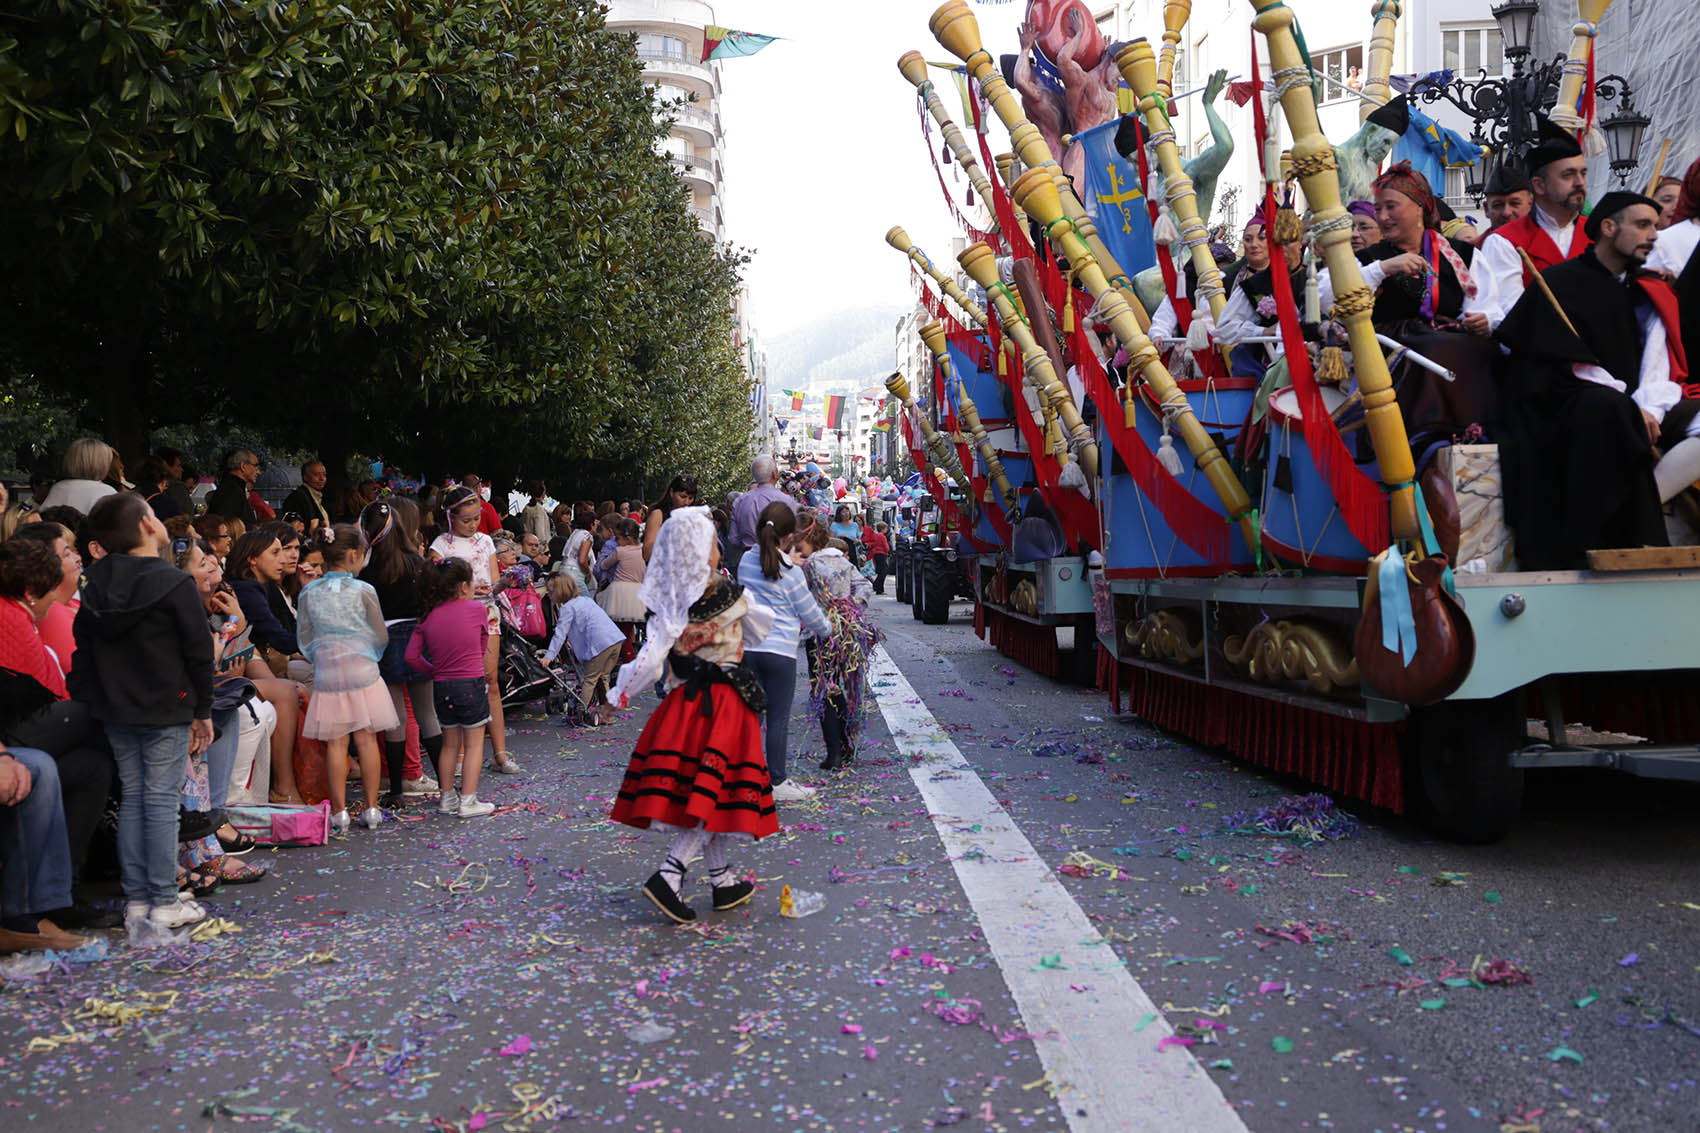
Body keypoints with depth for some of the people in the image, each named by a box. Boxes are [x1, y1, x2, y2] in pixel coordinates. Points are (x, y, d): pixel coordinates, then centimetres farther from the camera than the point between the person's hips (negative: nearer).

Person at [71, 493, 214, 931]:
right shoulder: (174, 584, -12)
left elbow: (83, 655, 9)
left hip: (115, 711, 6)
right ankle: (164, 903, 3)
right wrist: (203, 710, 0)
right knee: (161, 801, -2)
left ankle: (136, 900, 15)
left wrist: (92, 703, 14)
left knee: (132, 796, 12)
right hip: (166, 711, -6)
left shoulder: (95, 588, 7)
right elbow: (199, 652, -9)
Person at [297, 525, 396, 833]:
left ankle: (339, 810, 7)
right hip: (363, 671, -2)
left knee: (336, 742, 4)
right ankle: (371, 808, 9)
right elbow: (381, 636, 2)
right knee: (366, 739, 4)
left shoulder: (309, 592, 1)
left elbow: (304, 638, 8)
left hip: (326, 675, 2)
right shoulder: (363, 591, -6)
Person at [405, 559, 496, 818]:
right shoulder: (476, 609, -6)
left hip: (441, 688, 5)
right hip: (471, 684, -4)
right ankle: (468, 801, 3)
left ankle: (447, 798, 22)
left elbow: (412, 656, 0)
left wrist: (435, 671, 11)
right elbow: (482, 647, 5)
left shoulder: (429, 617, 3)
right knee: (473, 744, 5)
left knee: (450, 744, 17)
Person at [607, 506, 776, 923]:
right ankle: (670, 874, -17)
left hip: (685, 702, 4)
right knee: (715, 794, -3)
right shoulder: (732, 597, -8)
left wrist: (621, 693, 2)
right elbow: (763, 628, 9)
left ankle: (724, 881, 23)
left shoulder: (670, 607, -5)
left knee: (699, 797, 12)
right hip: (726, 703, -4)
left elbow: (651, 659, -12)